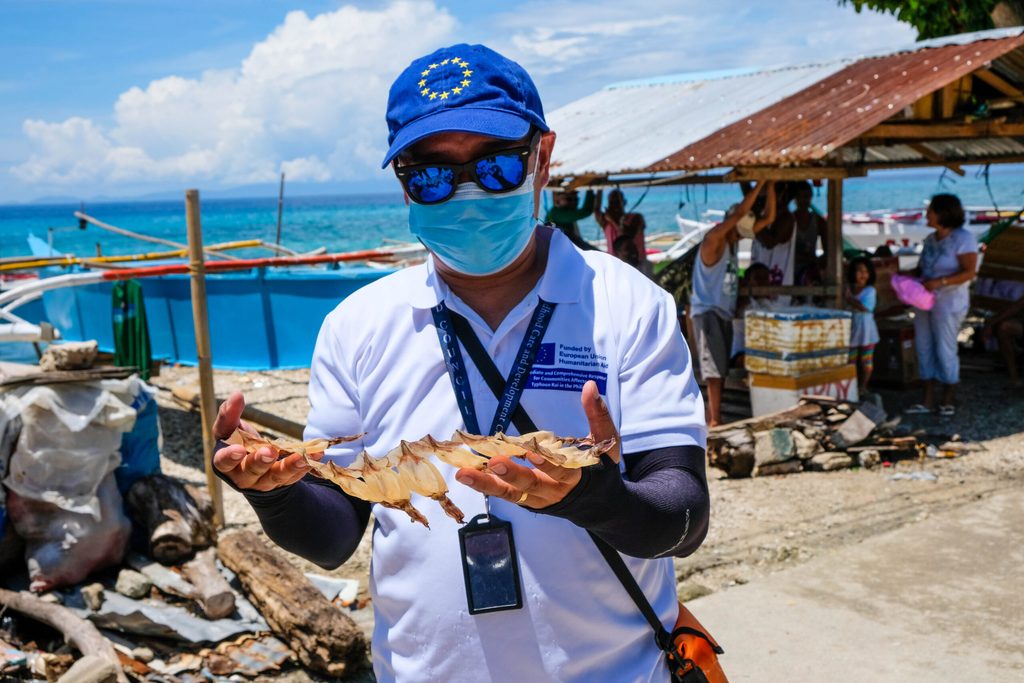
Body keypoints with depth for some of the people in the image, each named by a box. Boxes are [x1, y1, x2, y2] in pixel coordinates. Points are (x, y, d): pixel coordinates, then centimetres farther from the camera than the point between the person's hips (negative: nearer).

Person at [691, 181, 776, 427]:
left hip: (725, 313, 9)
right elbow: (740, 213, -24)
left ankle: (711, 420, 16)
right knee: (715, 369, -12)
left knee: (721, 370, 10)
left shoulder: (732, 241, 9)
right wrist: (759, 184, -18)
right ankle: (715, 421, -11)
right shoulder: (713, 239, -13)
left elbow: (768, 218, 10)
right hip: (707, 312, -9)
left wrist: (770, 186, 0)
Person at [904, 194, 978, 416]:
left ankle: (948, 402, 11)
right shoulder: (930, 239, 9)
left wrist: (940, 282, -25)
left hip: (949, 303, -7)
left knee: (945, 351, -2)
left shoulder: (963, 238, -11)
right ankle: (928, 401, 13)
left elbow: (969, 272, -16)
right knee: (924, 349, 6)